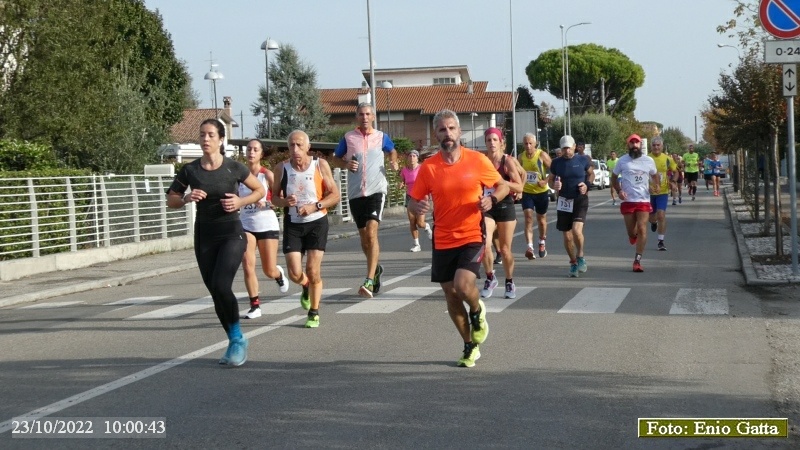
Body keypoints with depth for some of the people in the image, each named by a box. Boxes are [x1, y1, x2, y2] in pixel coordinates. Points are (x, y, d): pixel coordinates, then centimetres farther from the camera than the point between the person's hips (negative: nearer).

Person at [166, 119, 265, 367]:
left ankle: (238, 339, -2)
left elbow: (260, 190, 5)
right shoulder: (190, 170, -1)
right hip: (204, 236, 4)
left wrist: (240, 201, -12)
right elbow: (170, 200, 8)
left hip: (232, 234, -4)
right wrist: (187, 198, -13)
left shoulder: (233, 167, -7)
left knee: (221, 286, -21)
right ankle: (235, 342, 24)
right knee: (215, 292, 7)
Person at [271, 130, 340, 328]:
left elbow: (335, 195, -3)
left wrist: (315, 206, -18)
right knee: (295, 274, -5)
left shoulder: (320, 165, -6)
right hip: (292, 224, 2)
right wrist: (285, 202, -15)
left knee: (313, 270, -6)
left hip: (317, 222, -1)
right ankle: (307, 287, 31)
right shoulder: (282, 168, -2)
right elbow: (274, 196, 8)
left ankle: (314, 313, 11)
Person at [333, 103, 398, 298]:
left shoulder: (381, 137, 4)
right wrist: (346, 164, -7)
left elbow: (392, 150, 24)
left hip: (376, 190, -3)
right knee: (363, 235, 11)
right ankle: (375, 269, 38)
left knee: (371, 232, -19)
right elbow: (336, 158, 14)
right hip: (355, 192, 3)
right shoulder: (348, 137, 3)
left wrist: (394, 162, 3)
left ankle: (369, 281, -25)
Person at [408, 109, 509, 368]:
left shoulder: (477, 161, -5)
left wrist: (492, 199, -15)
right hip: (443, 241, 3)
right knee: (451, 296, 8)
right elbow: (414, 200, 4)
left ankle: (477, 311, 14)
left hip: (472, 237, -3)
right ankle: (471, 346, 28)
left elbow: (503, 185, 7)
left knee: (463, 285, -23)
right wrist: (418, 206, -20)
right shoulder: (428, 167, -2)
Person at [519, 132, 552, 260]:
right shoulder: (521, 157, -1)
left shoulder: (542, 155, -12)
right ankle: (530, 247, -25)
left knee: (541, 219, 15)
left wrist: (546, 181, -20)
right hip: (526, 192, 1)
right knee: (528, 217, -15)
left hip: (541, 191, -1)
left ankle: (542, 243, 38)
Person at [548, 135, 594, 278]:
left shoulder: (583, 160, -1)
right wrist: (554, 185, -10)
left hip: (580, 200, -3)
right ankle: (573, 263, 23)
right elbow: (550, 179, 13)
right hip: (564, 201, 3)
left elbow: (591, 173, 14)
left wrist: (587, 184, -5)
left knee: (577, 230, -21)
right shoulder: (556, 163, 2)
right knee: (567, 236, 6)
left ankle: (580, 256, 2)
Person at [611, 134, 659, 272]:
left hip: (644, 200, 0)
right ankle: (633, 234, 44)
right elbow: (614, 178, 12)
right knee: (632, 232, 5)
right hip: (627, 201, 0)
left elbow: (655, 175, 20)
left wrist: (655, 186, -2)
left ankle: (637, 261, -5)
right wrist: (619, 191, -5)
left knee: (642, 230, -10)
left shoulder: (649, 161, 5)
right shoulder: (622, 161, 2)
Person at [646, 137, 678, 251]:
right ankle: (654, 222, 52)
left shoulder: (667, 159, -1)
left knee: (661, 215, -12)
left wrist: (673, 182, -6)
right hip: (649, 191, 1)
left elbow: (675, 172, 11)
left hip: (663, 191, -1)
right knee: (651, 216, 12)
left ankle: (661, 241, -3)